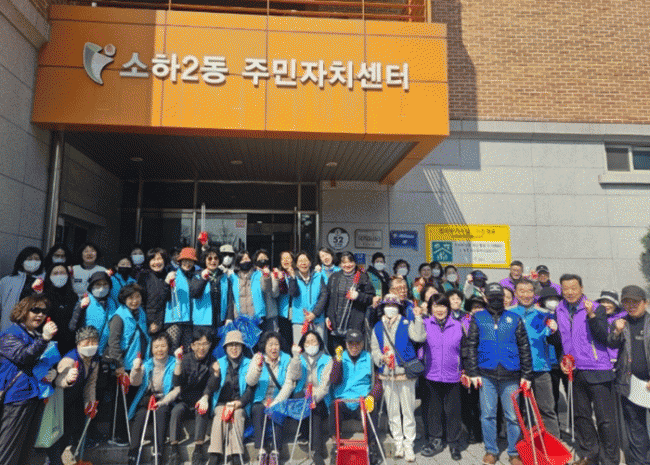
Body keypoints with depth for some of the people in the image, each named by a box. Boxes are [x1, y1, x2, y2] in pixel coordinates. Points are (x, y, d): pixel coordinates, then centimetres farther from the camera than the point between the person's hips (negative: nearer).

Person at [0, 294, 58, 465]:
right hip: (18, 396, -8)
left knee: (26, 448, 15)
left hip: (36, 396, 8)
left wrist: (54, 371, 4)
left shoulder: (39, 335, 16)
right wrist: (44, 339, -38)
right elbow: (22, 356, -24)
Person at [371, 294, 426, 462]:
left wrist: (418, 317, -22)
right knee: (393, 411, 12)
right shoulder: (378, 327, 11)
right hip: (387, 375, 3)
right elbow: (374, 347, 11)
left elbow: (419, 337, -16)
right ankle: (398, 442, 26)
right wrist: (380, 358, -7)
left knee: (408, 410, 1)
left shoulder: (406, 324, -1)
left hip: (405, 373, -3)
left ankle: (409, 445, 15)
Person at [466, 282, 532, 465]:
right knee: (488, 414, 7)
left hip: (510, 375, 0)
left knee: (512, 415, 6)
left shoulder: (515, 319, 7)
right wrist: (473, 373, -2)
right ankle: (491, 450, 23)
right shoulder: (478, 318, 6)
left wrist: (526, 375, 3)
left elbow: (524, 348, 8)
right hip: (486, 374, 0)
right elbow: (471, 346, 4)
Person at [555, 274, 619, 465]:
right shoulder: (559, 311, 8)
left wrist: (591, 315, -28)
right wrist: (562, 360, 7)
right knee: (580, 415, 14)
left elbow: (603, 337, -17)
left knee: (605, 418, 0)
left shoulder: (596, 309, -7)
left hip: (597, 370, -5)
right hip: (573, 371, 5)